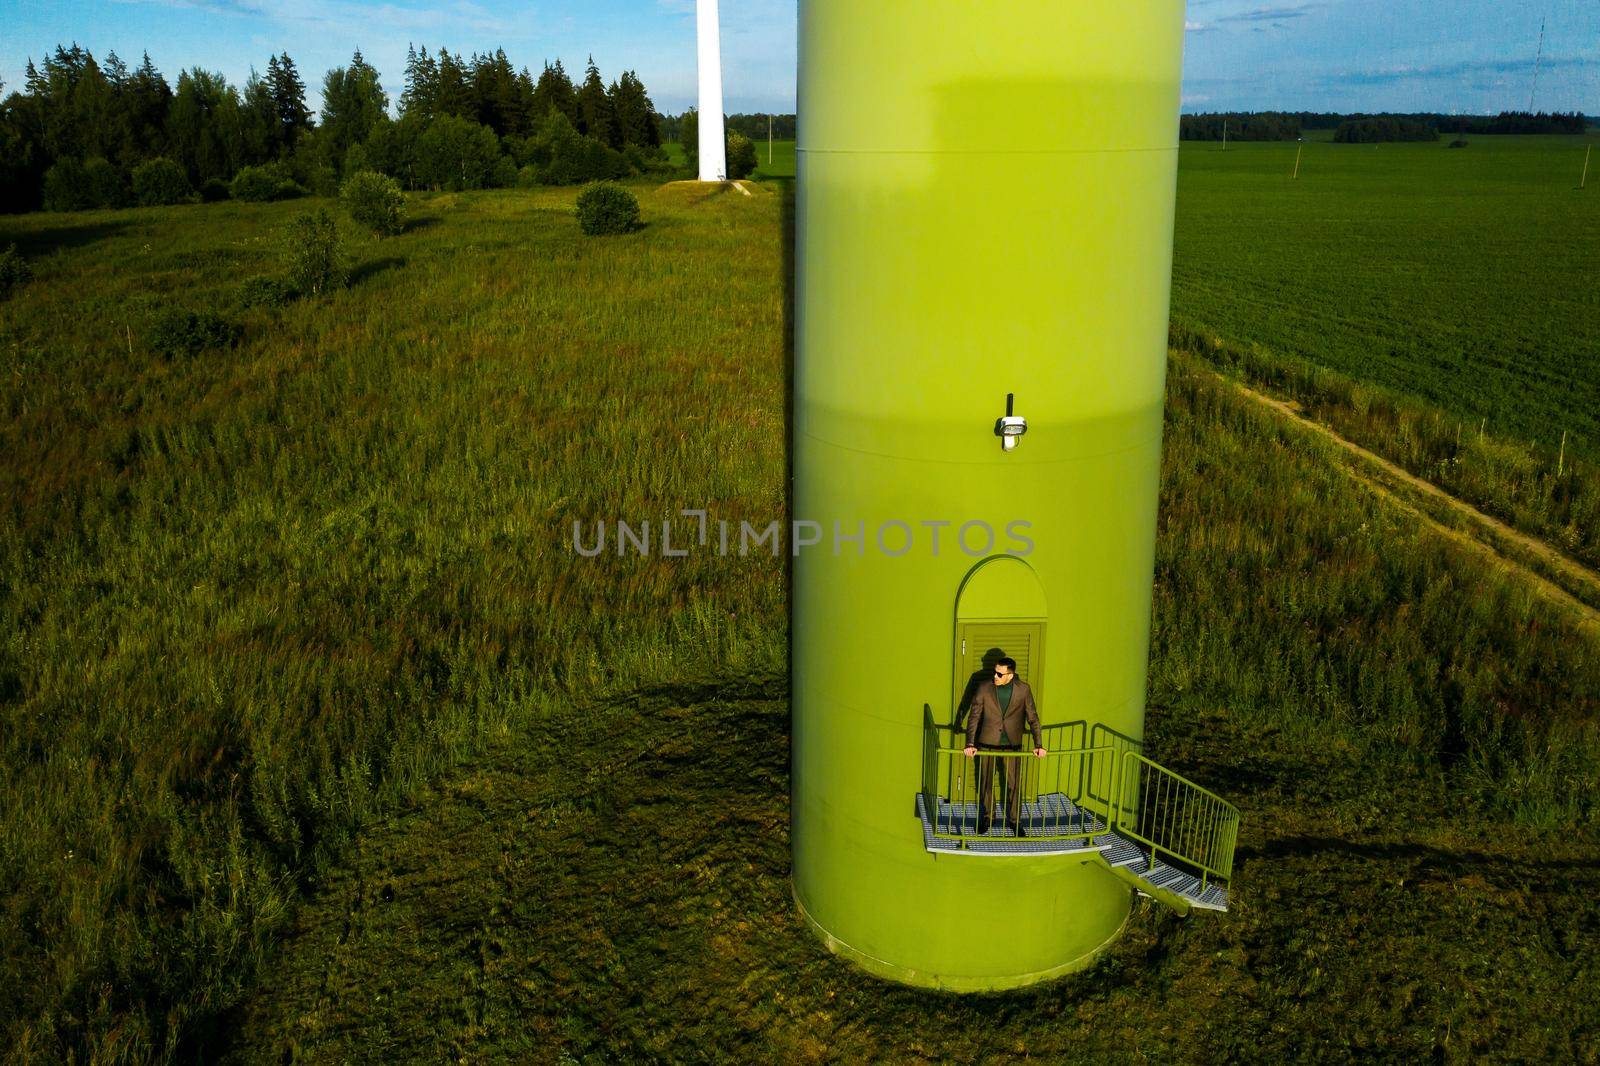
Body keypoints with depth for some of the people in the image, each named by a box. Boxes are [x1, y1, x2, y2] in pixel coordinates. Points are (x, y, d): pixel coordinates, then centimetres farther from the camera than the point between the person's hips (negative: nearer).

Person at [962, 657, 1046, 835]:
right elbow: (973, 717, -7)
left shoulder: (1023, 690, -7)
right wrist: (970, 744, -16)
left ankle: (1014, 820, 24)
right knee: (986, 782, 12)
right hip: (988, 744, 0)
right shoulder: (984, 688, -9)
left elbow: (1032, 718, -2)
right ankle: (986, 816, 33)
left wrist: (1038, 744, -10)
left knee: (1014, 784, 6)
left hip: (1013, 745, 0)